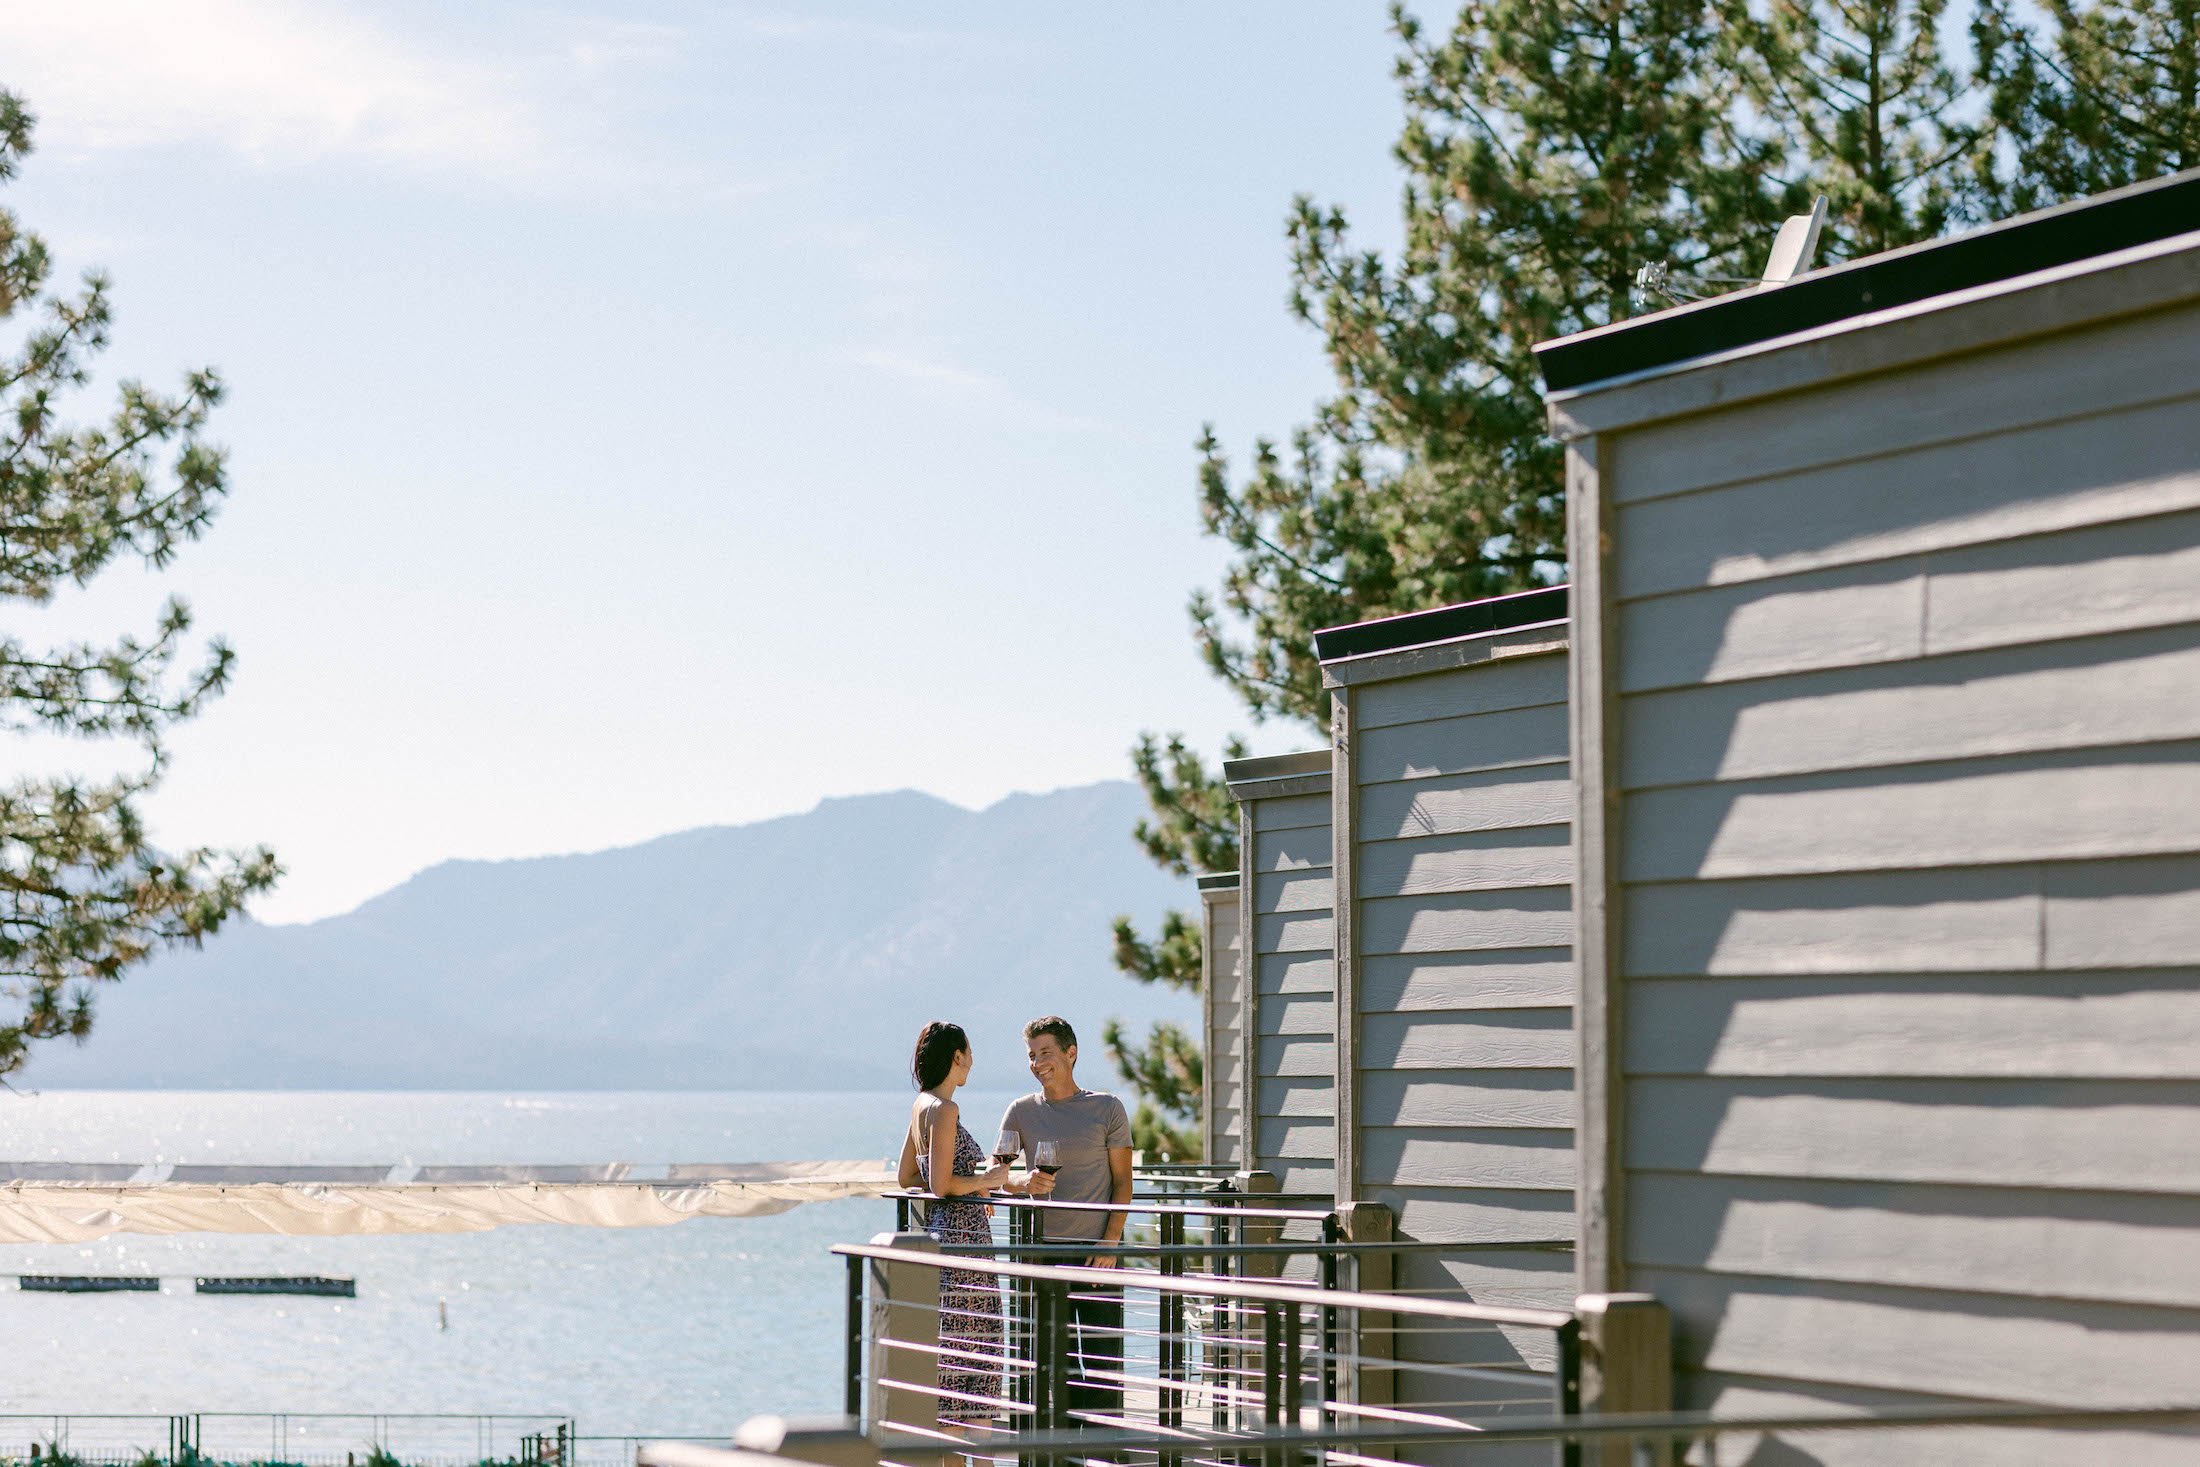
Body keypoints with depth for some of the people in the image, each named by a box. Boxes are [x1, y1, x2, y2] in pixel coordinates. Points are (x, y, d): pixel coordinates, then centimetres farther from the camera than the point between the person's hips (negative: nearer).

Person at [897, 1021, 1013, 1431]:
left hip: (939, 1228, 10)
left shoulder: (920, 1105, 12)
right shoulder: (943, 1109, -15)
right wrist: (987, 1179, -6)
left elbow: (907, 1176, 20)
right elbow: (941, 1185, -19)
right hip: (962, 1231, -10)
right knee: (964, 1347, -6)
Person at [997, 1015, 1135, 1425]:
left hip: (1096, 1251, -2)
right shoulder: (1021, 1112, 7)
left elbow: (1122, 1181, 2)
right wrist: (1025, 1182, -18)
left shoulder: (1106, 1108, 2)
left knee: (1104, 1361, -4)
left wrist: (1110, 1241, -9)